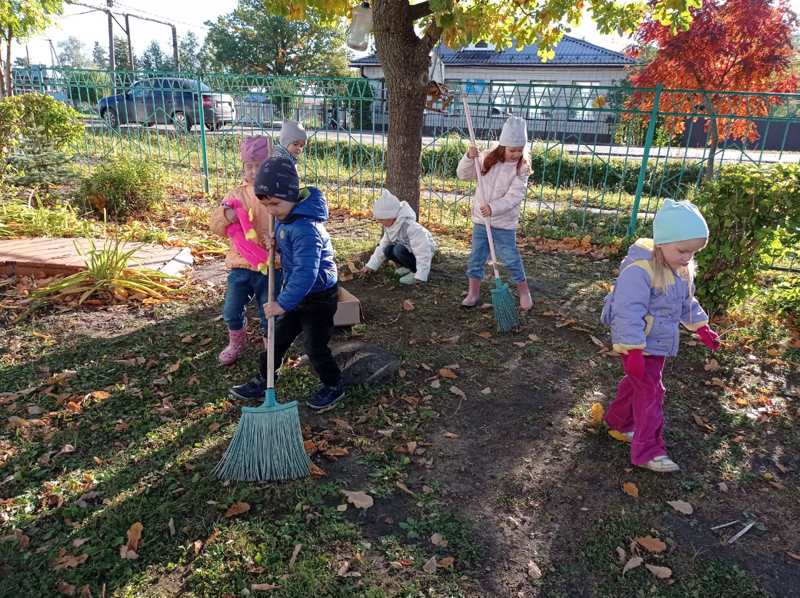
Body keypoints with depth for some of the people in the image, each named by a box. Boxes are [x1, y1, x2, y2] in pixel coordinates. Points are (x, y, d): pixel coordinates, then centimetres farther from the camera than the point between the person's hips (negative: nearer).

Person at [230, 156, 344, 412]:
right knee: (278, 338, 18)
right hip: (296, 292, 9)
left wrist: (283, 303, -32)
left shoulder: (305, 228, -32)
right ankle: (263, 381, 35)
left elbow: (306, 272, -36)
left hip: (317, 296, -9)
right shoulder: (287, 216, -1)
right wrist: (275, 243, -3)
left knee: (315, 346, 6)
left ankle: (333, 386, 28)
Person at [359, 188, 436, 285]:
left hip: (424, 252, -8)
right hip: (408, 250, 8)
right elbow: (383, 246, 1)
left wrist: (420, 275, -35)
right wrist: (371, 265, -5)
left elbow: (423, 251, -34)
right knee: (388, 250, -11)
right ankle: (409, 267, 8)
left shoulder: (411, 227, -35)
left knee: (399, 250, -30)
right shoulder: (390, 226, -6)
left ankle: (416, 270, -11)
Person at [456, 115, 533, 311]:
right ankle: (473, 293, 22)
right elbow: (463, 175, 1)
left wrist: (493, 208, -30)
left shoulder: (521, 168, -9)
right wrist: (469, 158, -17)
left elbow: (515, 196, -17)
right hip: (480, 220, 3)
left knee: (511, 259, 3)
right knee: (476, 258, 8)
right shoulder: (486, 159, -1)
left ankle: (524, 293, 22)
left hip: (504, 224, -3)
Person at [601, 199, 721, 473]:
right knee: (650, 393, -3)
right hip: (640, 345, -9)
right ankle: (648, 451, 9)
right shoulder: (639, 270, -29)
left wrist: (701, 327, 19)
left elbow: (687, 301, 20)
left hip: (659, 343, 9)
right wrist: (633, 351, -31)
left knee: (635, 384, 23)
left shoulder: (681, 269, 3)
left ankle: (618, 422, 43)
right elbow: (629, 311, -31)